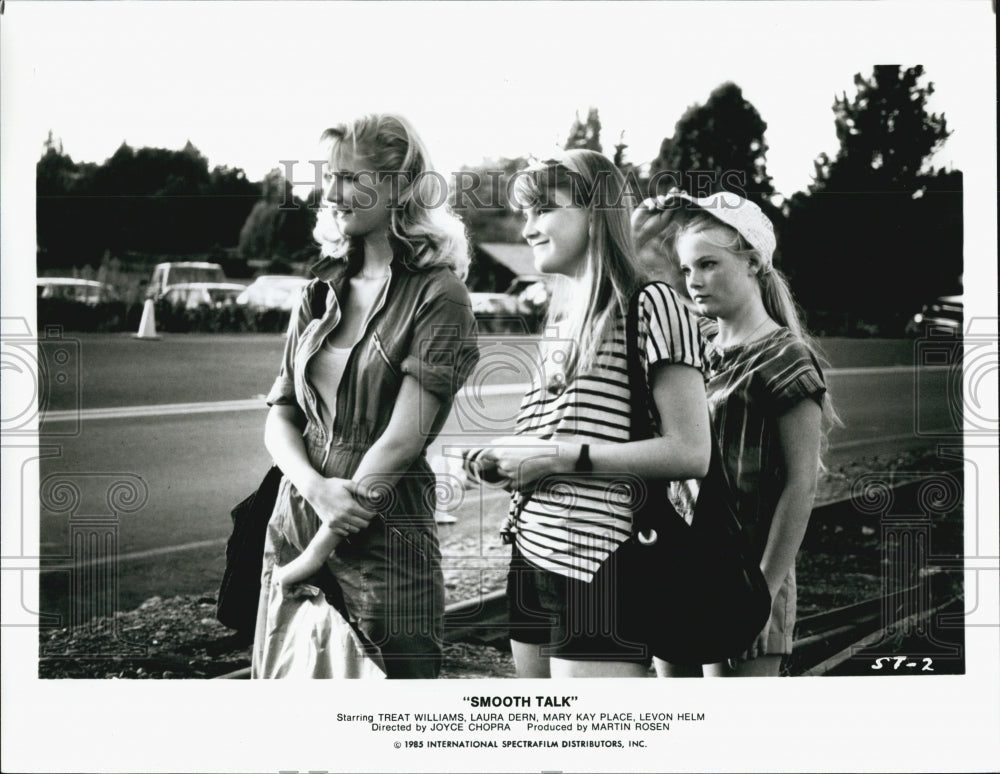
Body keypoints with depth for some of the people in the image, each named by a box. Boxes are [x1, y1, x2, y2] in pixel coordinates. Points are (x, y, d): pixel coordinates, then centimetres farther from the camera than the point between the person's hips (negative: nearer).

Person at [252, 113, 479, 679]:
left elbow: (403, 437, -14)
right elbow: (279, 417, 9)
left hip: (386, 541, -5)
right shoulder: (323, 291, 11)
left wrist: (318, 552, -13)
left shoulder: (436, 295, -7)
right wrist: (316, 487, -12)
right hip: (294, 522, 5)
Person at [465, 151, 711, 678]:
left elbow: (690, 453, -14)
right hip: (533, 556, 8)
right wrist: (504, 462, 3)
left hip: (600, 567, -8)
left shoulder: (650, 305, -7)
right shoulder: (562, 316, 18)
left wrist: (562, 456, -15)